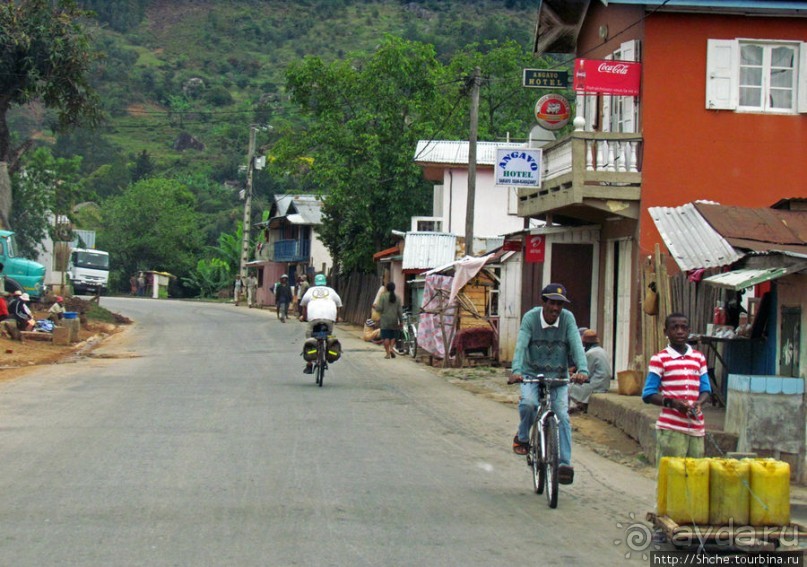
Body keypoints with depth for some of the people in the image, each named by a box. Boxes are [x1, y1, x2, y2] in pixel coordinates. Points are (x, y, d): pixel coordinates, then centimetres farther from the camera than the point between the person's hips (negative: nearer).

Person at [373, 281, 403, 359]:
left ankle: (388, 353, -2)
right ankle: (391, 348, -5)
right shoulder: (397, 298, 2)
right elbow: (400, 311, 2)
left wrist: (375, 306, 12)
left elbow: (380, 308, -10)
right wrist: (401, 321, 8)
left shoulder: (383, 296, -7)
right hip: (394, 320, 2)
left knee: (386, 337, 0)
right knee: (393, 336, 16)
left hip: (385, 320, -2)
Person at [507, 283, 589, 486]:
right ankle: (522, 437, 0)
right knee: (528, 403, -28)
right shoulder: (531, 317, -12)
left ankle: (564, 463, -7)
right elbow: (521, 345, -23)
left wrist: (582, 370, -36)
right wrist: (516, 370, -40)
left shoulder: (568, 318, -9)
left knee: (562, 415, -11)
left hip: (558, 376, 1)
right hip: (532, 373, -1)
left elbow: (576, 345, -18)